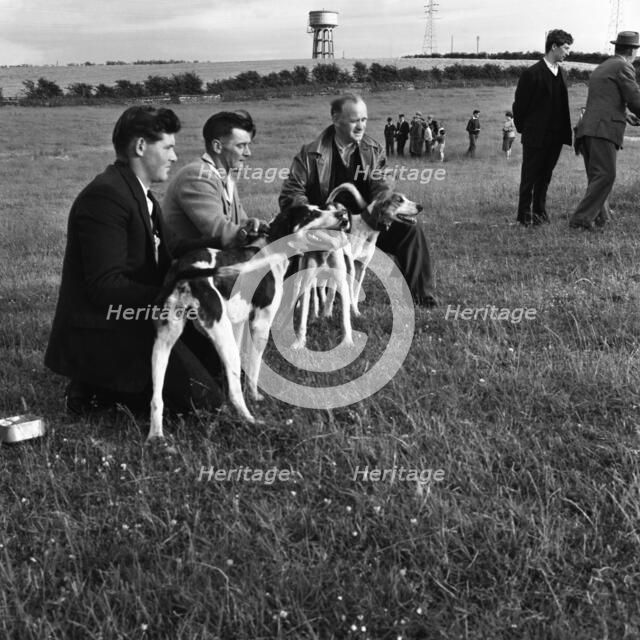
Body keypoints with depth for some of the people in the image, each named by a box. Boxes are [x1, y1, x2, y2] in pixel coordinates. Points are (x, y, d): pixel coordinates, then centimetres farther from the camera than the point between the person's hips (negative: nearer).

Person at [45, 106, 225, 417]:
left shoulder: (141, 196, 14)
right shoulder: (105, 195, -19)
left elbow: (157, 269, 14)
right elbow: (105, 286, -24)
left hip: (130, 323, 10)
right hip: (100, 334, -10)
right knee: (204, 399, -13)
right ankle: (98, 391, -3)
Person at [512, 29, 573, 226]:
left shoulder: (562, 73, 10)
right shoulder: (532, 74, -12)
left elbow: (562, 104, 15)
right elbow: (519, 105, -6)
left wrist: (565, 131, 10)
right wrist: (523, 129, 1)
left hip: (555, 136, 6)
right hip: (535, 136, -6)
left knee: (545, 176, 13)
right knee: (529, 177, 3)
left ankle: (540, 211, 23)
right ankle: (525, 215, 11)